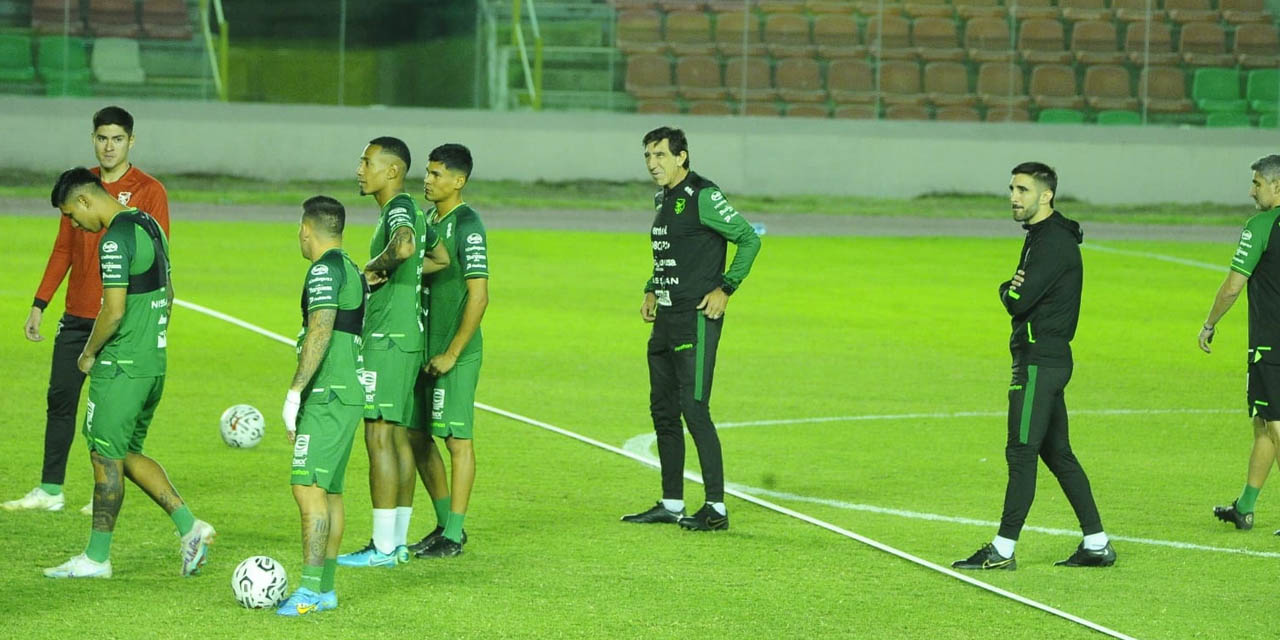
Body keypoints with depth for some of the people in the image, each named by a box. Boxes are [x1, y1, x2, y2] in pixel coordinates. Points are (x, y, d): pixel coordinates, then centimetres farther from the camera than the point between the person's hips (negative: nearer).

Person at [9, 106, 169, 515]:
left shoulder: (148, 191, -3)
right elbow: (64, 249, 17)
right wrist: (40, 304, 12)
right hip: (77, 317, 5)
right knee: (60, 399, 5)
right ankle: (50, 490, 11)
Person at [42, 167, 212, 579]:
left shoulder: (116, 240, -18)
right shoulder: (149, 225, 12)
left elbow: (114, 311, -22)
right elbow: (167, 294, 20)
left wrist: (88, 354, -7)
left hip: (121, 367, -9)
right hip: (154, 363, 9)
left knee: (106, 458, 0)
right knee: (127, 455, 17)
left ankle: (96, 558, 8)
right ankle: (189, 526, 9)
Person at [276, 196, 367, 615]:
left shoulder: (324, 270, -11)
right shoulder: (352, 270, 18)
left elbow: (320, 332, -20)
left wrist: (294, 392, -21)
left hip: (327, 394, -10)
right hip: (349, 393, 10)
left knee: (308, 487, -14)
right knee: (330, 490, 12)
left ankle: (311, 589, -19)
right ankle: (325, 589, 14)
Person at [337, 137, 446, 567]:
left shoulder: (399, 210, -14)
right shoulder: (412, 212, 16)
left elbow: (404, 246, -38)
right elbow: (439, 256, 32)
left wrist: (374, 267, -20)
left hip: (388, 338, -10)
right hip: (407, 336, 10)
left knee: (379, 436, -9)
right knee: (397, 435, 12)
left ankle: (382, 547, -9)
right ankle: (398, 540, 15)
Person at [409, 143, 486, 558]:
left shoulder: (468, 227, -14)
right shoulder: (429, 219, 12)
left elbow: (478, 295, -17)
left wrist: (451, 354, -17)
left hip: (457, 353, -9)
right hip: (423, 348, 9)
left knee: (457, 438, -3)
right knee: (417, 436, 12)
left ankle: (453, 535, 2)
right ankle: (445, 522, 24)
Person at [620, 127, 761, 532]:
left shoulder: (702, 197, -12)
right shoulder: (663, 199, 15)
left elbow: (749, 239, -13)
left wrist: (725, 289, -15)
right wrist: (652, 291, 15)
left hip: (696, 319, -10)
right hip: (666, 318, 10)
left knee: (694, 408, -12)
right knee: (663, 411, 12)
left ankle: (716, 508, -9)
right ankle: (671, 505, 19)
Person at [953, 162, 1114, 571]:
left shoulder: (1054, 242, -15)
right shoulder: (1040, 238, 18)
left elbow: (1017, 302, -21)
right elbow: (1015, 298, 15)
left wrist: (1010, 291, 1)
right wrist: (1012, 288, -8)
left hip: (1041, 360, -11)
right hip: (1043, 357, 11)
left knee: (1021, 453, -8)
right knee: (1058, 453, 13)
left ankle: (1003, 550, -7)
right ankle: (1097, 544, 15)